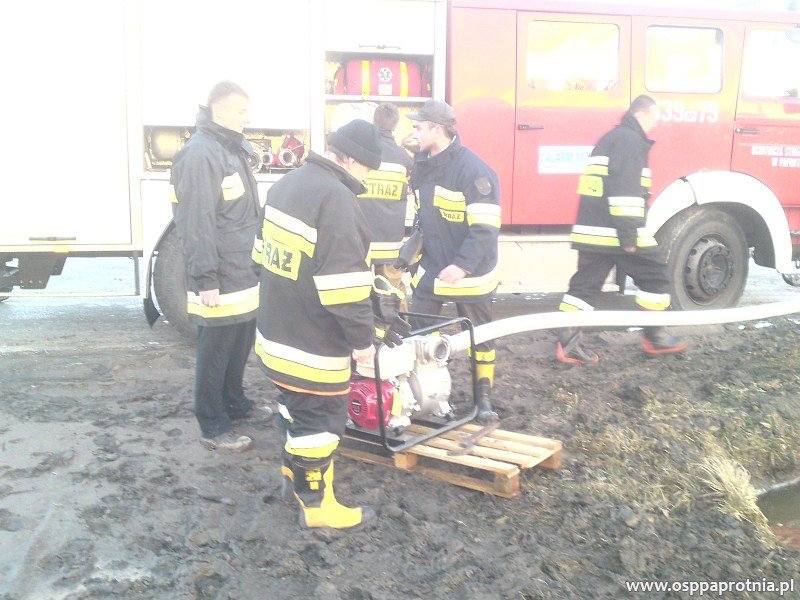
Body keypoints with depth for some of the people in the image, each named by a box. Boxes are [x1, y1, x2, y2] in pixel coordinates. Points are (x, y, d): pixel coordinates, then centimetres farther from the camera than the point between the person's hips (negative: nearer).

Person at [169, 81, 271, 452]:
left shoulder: (233, 149, 15)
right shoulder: (201, 153, -17)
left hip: (244, 274, 10)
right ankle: (213, 428, 12)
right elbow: (197, 222, -23)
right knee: (215, 350, 1)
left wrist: (256, 262, 26)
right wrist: (206, 279, -24)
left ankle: (234, 404, 38)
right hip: (221, 279, -10)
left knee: (240, 345, 21)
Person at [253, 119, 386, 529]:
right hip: (314, 345, -9)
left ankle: (292, 477, 41)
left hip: (277, 331, 9)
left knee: (294, 406, 24)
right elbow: (344, 284, -25)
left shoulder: (287, 184, 8)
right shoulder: (337, 199, -22)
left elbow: (263, 251, 18)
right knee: (319, 419, 5)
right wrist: (363, 340, -16)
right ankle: (316, 505, 19)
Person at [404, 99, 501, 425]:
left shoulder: (474, 171, -19)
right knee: (417, 334, 10)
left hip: (469, 274, -7)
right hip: (429, 270, 7)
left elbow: (485, 228, -22)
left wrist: (462, 265, -28)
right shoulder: (421, 168, 6)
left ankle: (484, 396, 24)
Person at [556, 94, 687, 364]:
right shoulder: (630, 140, -8)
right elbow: (625, 190, -20)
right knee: (656, 276, 6)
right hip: (617, 231, -9)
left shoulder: (609, 139, 23)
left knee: (584, 285, 6)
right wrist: (629, 235, -22)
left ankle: (567, 343, 2)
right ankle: (654, 337, 15)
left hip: (591, 230, 9)